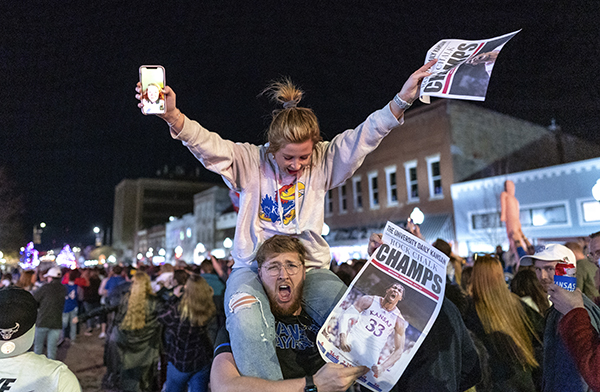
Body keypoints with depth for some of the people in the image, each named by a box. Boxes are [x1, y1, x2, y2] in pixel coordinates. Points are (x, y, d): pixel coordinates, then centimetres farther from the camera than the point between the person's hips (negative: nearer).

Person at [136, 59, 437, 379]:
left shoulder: (323, 162, 4)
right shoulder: (249, 161, -1)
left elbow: (364, 136, -4)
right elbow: (209, 146, -16)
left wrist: (402, 100, -16)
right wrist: (172, 116, -35)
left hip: (310, 268, 2)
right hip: (254, 267, -1)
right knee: (245, 318, -35)